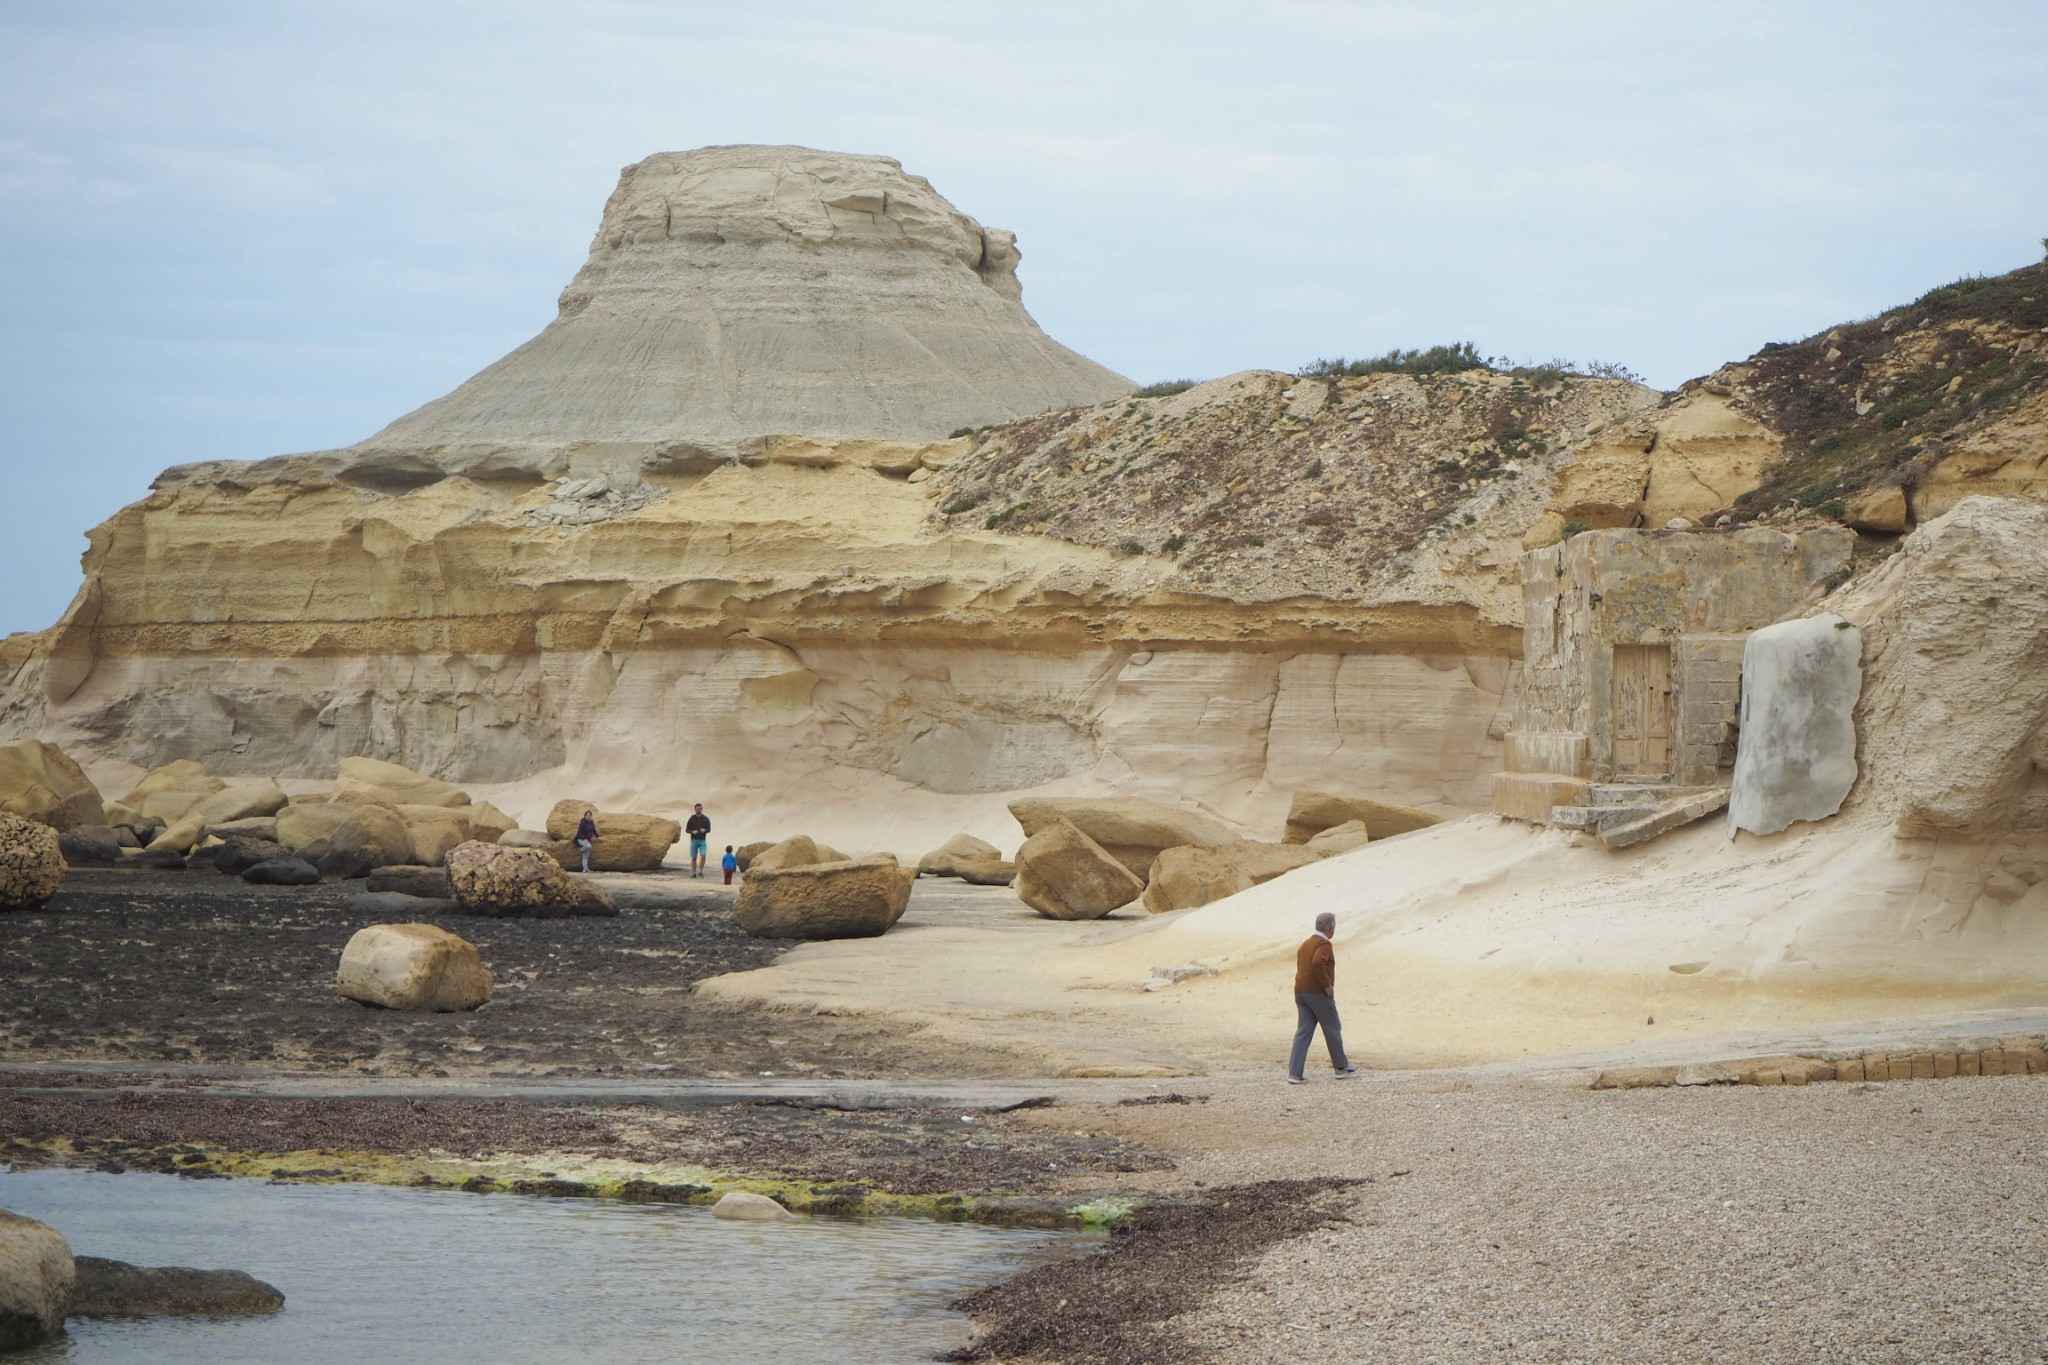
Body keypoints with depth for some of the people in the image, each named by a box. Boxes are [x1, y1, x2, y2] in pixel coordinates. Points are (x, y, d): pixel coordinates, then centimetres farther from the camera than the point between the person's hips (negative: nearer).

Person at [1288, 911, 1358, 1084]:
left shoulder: (1305, 944, 15)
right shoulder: (1325, 945, -13)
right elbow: (1317, 963, -32)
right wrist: (1327, 985, -21)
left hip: (1301, 992, 7)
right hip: (1319, 994, -7)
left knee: (1303, 1033, 3)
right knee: (1333, 1030, 10)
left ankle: (1294, 1073, -6)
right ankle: (1341, 1067, 24)